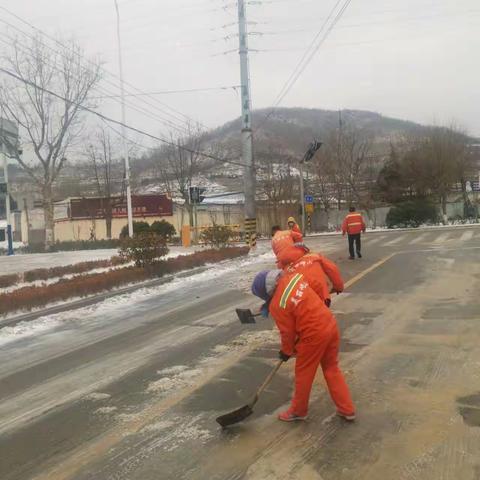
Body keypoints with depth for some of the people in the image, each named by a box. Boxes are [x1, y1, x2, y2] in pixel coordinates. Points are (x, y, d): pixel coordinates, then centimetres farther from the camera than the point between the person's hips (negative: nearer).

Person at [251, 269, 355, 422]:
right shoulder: (294, 276, -1)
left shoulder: (277, 305, -19)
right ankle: (347, 409, 28)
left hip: (313, 336, -7)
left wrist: (286, 351, 11)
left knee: (303, 374, 14)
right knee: (332, 369, 20)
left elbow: (287, 332, -8)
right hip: (330, 325, 8)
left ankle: (298, 411, 33)